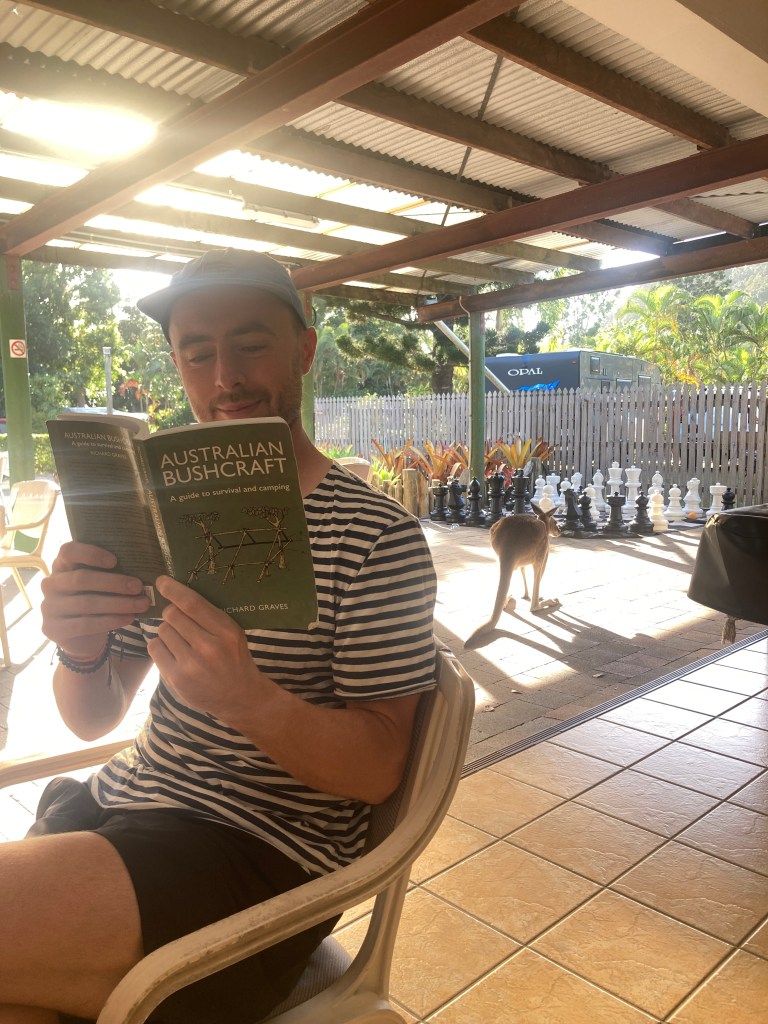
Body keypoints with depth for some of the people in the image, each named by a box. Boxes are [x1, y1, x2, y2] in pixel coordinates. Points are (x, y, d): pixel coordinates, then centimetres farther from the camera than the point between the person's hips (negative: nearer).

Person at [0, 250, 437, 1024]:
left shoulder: (379, 538, -11)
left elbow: (376, 772, -12)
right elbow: (93, 718, 8)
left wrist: (248, 697, -31)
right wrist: (78, 652, -16)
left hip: (263, 852, -5)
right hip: (120, 804, 6)